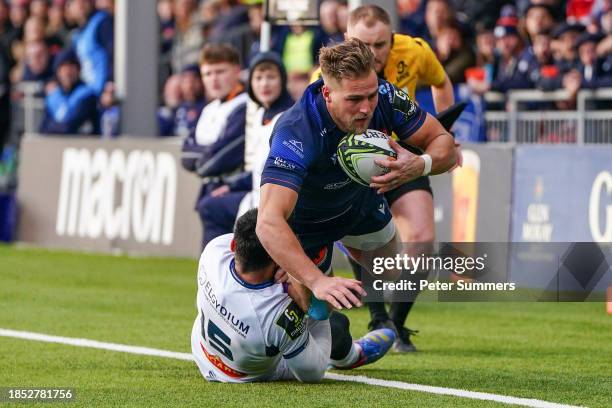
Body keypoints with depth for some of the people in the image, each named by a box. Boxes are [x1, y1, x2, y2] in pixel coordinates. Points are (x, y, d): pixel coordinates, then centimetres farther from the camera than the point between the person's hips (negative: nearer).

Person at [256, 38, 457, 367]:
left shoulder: (384, 98, -32)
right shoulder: (296, 133, -47)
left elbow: (443, 143, -20)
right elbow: (269, 222, -55)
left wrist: (420, 165, -45)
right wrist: (316, 281, -67)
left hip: (362, 199, 5)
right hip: (307, 218, -5)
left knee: (391, 277, 20)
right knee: (320, 307, -7)